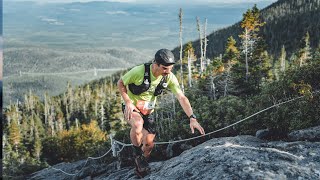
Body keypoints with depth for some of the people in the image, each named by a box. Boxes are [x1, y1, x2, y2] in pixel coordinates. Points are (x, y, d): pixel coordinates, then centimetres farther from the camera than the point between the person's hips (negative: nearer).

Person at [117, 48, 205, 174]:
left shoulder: (169, 77, -17)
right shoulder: (139, 71, -28)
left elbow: (181, 98, -20)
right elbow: (120, 83, -13)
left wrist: (192, 118, -31)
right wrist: (128, 102, -23)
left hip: (147, 111, 4)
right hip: (131, 107, -4)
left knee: (149, 144, 2)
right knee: (138, 124, -37)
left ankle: (140, 168, 32)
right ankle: (137, 154, -9)